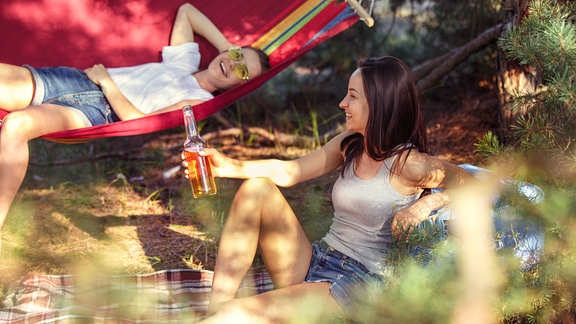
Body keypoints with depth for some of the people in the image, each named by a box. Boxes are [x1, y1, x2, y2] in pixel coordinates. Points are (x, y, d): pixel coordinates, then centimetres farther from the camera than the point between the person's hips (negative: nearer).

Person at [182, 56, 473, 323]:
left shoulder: (407, 163, -13)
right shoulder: (350, 145, 7)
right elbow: (289, 172, 8)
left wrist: (428, 202, -21)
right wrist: (230, 166, -4)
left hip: (359, 283, -8)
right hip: (313, 263, 8)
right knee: (256, 188, -13)